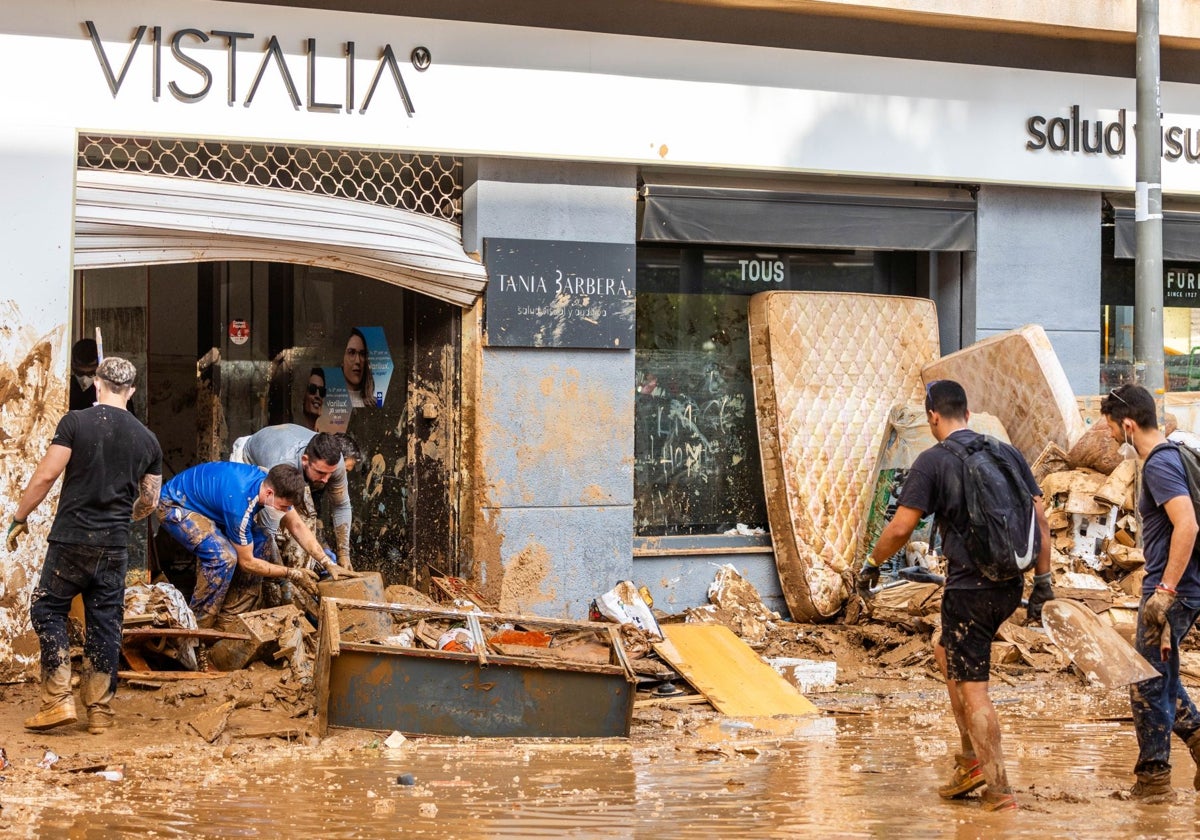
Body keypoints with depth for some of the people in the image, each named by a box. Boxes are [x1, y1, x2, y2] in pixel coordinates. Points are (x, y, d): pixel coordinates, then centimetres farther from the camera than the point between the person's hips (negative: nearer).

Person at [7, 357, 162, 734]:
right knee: (105, 624, 9)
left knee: (47, 610, 9)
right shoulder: (147, 439, 7)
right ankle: (100, 712, 12)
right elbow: (149, 501, 13)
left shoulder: (76, 422, -6)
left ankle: (58, 700, 1)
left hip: (72, 539, -3)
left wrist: (19, 518, 2)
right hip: (115, 547, 3)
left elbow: (45, 476, -10)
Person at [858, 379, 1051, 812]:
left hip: (968, 588, -7)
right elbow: (1040, 520, 7)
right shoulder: (1007, 453, 8)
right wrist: (1043, 581, 12)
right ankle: (972, 760, 23)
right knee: (945, 651, 25)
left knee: (972, 688, 1)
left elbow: (900, 528, -10)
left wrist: (872, 563, 6)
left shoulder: (933, 461, -8)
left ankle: (998, 789, 4)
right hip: (1009, 586, 7)